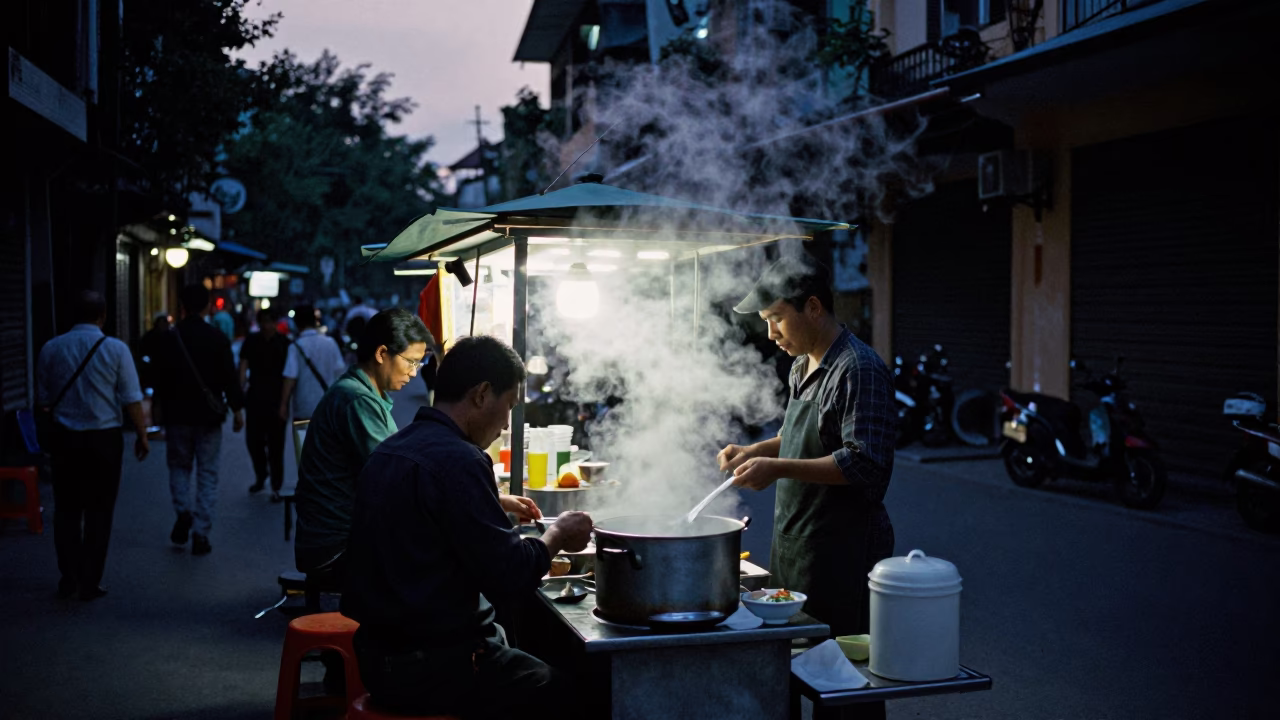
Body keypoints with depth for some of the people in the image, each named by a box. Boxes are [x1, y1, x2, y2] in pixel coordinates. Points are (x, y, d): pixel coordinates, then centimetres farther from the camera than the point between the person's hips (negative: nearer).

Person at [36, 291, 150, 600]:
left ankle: (68, 578, 16)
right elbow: (131, 400, -9)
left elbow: (43, 399, 6)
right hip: (104, 438, -2)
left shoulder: (51, 349, -1)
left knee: (66, 509, 14)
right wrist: (142, 436, 3)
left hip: (64, 437, 2)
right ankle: (90, 583, 10)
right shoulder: (115, 349, -9)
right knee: (98, 512, 7)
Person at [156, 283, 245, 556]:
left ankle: (183, 511, -3)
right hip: (208, 416, -1)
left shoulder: (169, 338, -3)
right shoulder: (217, 338, -6)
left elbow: (161, 379, 2)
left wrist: (163, 410, 12)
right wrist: (238, 410, 1)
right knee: (207, 474, 5)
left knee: (179, 465, 19)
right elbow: (229, 377, -8)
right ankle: (201, 534, 3)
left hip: (177, 415, 1)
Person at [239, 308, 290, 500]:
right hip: (255, 397, 3)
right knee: (253, 439, 8)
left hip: (276, 399, -3)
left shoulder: (284, 343, -2)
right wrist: (240, 388, -17)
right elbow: (243, 365, -3)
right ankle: (260, 475, 33)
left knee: (275, 443, -3)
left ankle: (276, 487, 4)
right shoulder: (251, 341, 6)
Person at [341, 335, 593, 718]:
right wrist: (557, 535, -4)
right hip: (432, 668, -10)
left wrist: (495, 503, 26)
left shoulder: (393, 448, 8)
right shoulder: (457, 460, -21)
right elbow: (508, 575, -21)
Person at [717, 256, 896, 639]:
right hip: (797, 545, 9)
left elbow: (865, 464, -24)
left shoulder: (859, 370, -17)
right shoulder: (803, 366, 14)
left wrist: (779, 468, -26)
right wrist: (755, 451, 8)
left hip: (843, 552, -9)